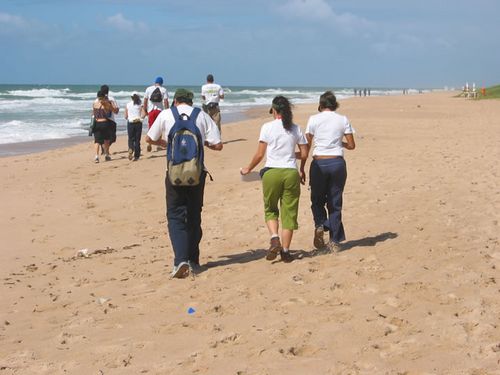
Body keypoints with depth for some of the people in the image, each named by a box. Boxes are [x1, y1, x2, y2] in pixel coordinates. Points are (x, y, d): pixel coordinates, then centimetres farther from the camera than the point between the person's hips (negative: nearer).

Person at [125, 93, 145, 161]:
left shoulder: (128, 104, 4)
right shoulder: (140, 105, 2)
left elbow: (125, 117, 4)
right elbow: (143, 115, -10)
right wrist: (140, 118, 8)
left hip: (130, 123, 0)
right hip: (138, 123, 0)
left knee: (131, 139, 10)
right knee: (137, 140, 6)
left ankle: (131, 149, -20)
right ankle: (136, 156, 4)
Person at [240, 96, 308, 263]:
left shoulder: (267, 127, -2)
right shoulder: (296, 129, 6)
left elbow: (259, 154, -2)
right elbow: (304, 154, 7)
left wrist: (248, 169, 12)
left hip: (271, 172, -2)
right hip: (291, 173, 2)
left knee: (270, 209, 16)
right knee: (289, 212, 8)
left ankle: (274, 239, -6)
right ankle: (285, 250, 8)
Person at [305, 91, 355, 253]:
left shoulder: (314, 119, 0)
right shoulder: (343, 120, 3)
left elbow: (306, 146, 2)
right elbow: (351, 145, 5)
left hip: (319, 163, -1)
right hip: (337, 162, 1)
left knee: (317, 199, 17)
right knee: (335, 202, 10)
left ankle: (320, 225, -10)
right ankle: (334, 242, 9)